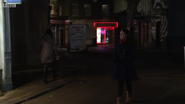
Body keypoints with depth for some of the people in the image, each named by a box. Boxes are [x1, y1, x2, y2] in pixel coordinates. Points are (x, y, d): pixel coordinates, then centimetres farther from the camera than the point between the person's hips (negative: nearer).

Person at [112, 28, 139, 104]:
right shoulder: (117, 44, 7)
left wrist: (121, 58, -13)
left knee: (128, 82, 10)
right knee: (120, 83, -4)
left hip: (128, 66, -1)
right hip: (119, 66, 2)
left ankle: (129, 96, 36)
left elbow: (131, 56, -7)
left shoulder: (131, 44, -2)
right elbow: (114, 55, 6)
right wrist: (116, 59, -15)